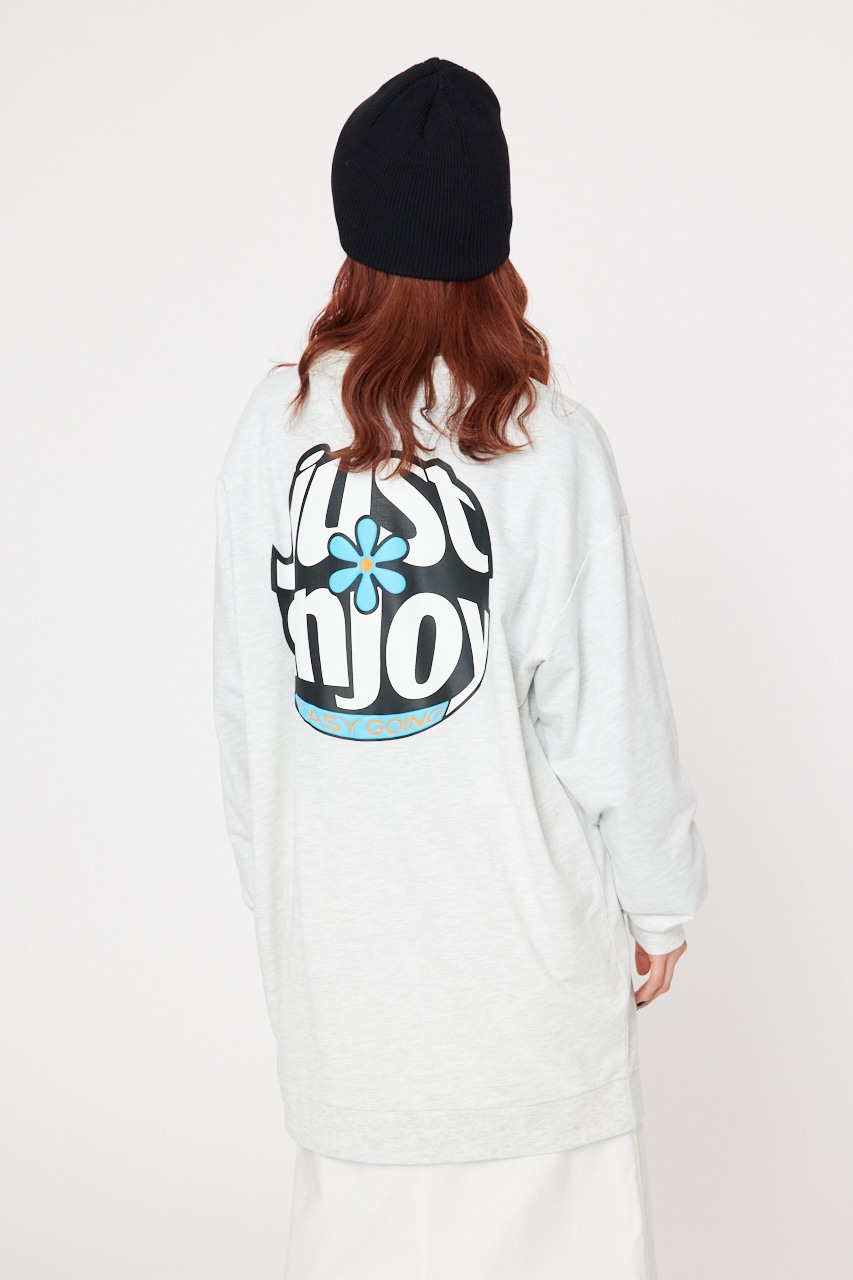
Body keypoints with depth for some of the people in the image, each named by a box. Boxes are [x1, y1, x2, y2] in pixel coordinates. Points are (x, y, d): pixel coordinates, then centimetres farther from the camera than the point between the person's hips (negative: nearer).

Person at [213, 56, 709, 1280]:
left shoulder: (276, 422, -5)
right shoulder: (545, 443, -15)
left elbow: (244, 694, 3)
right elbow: (607, 707, -9)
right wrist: (657, 898, 5)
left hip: (332, 921, 4)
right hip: (516, 925, -3)